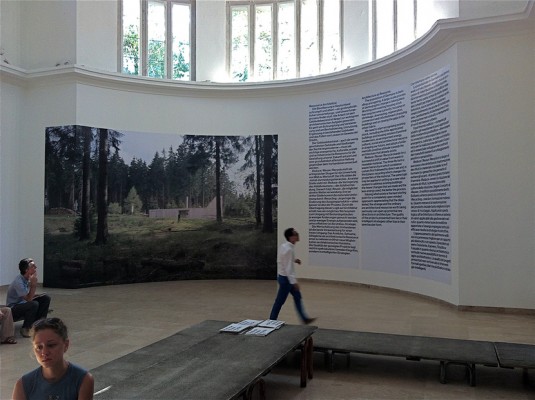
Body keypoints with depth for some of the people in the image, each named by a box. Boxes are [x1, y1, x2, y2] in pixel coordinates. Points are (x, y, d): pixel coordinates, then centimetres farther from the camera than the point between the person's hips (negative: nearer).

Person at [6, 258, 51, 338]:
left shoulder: (28, 278, -1)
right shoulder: (18, 282, -27)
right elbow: (28, 299, -29)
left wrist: (40, 295, -8)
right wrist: (33, 284, -32)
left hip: (23, 303, 9)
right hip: (13, 309, -9)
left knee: (46, 298, -1)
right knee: (34, 304, -33)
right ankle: (25, 328, -14)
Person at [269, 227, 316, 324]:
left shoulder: (284, 245, 3)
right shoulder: (288, 249, -26)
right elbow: (288, 267, -26)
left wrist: (294, 260, 8)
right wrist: (294, 281, -23)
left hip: (283, 276, 10)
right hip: (286, 278, -10)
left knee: (297, 297, 16)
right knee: (280, 301, 4)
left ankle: (304, 318, 26)